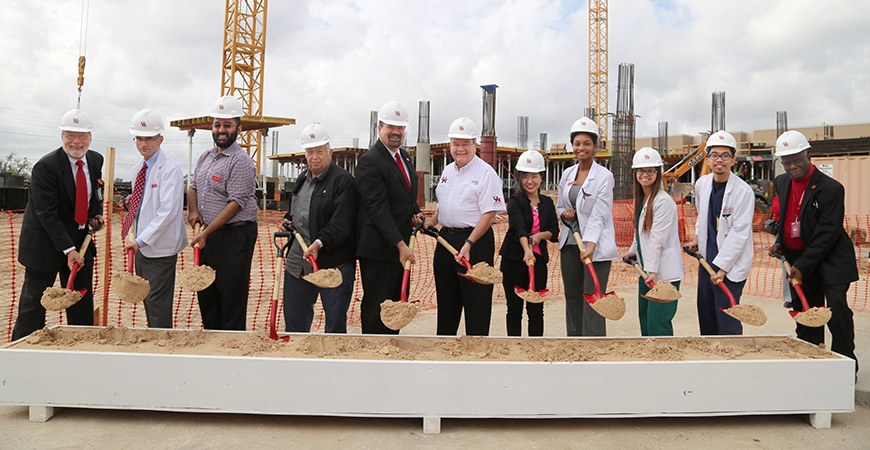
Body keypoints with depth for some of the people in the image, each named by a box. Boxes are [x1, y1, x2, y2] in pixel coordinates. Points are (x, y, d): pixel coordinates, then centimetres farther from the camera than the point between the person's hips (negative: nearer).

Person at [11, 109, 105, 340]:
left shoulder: (96, 160, 2)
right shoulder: (45, 167, -18)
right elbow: (47, 214, -20)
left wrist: (97, 215, 0)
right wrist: (68, 249, -24)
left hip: (80, 240, 6)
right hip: (46, 243, -5)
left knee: (82, 306, 8)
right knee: (33, 304, 4)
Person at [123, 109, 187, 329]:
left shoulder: (170, 170, -15)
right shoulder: (138, 169, 12)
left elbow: (167, 211, -23)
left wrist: (141, 240, -26)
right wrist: (132, 201, 3)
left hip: (160, 248, -9)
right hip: (142, 246, 9)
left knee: (158, 304, -4)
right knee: (147, 300, 17)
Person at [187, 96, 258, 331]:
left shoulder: (241, 161, -13)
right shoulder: (206, 156, 14)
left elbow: (236, 203, -19)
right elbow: (193, 187, 22)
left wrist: (206, 232, -20)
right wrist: (193, 210, 1)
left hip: (235, 235, -9)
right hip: (210, 234, 9)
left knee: (232, 294, -3)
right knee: (206, 292, 15)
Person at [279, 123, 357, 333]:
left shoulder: (342, 180, -10)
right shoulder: (303, 178, 15)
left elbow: (341, 224, -18)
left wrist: (319, 243, -29)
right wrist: (288, 220, 10)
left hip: (333, 263, -7)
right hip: (297, 261, 7)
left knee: (335, 322, 2)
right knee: (294, 319, 16)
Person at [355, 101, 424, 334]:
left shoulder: (404, 157, 13)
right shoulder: (369, 161, -14)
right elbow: (378, 208, -21)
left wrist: (416, 213, 4)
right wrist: (400, 244, -25)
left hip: (401, 246, 9)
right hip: (379, 248, -9)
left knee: (396, 304, 16)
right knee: (376, 306, -1)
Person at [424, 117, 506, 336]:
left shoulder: (486, 173, -10)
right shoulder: (448, 170, 14)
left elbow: (489, 214, -16)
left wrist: (469, 243, -23)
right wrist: (432, 222, 8)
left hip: (475, 241, -7)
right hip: (446, 239, 8)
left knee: (476, 301, -2)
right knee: (446, 299, 15)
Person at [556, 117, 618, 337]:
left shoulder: (604, 176, -5)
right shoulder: (567, 174, 11)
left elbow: (599, 214, -13)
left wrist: (590, 244, -24)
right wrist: (564, 212, -1)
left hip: (595, 245, -6)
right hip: (570, 243, 6)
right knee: (572, 298, 11)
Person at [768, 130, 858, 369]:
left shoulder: (831, 188, -15)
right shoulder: (781, 183, 6)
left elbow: (828, 233, -18)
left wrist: (803, 265, -19)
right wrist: (779, 242, 4)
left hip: (830, 259, -6)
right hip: (798, 261, 6)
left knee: (837, 308, -14)